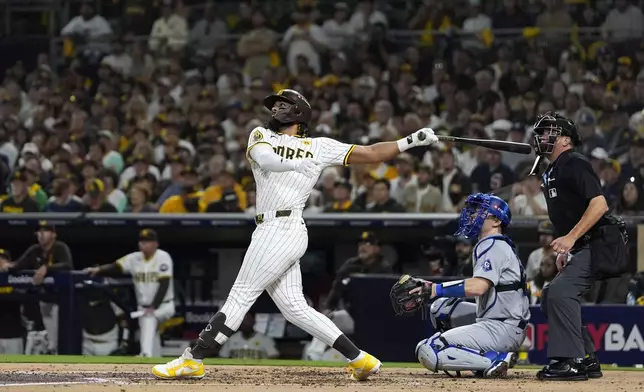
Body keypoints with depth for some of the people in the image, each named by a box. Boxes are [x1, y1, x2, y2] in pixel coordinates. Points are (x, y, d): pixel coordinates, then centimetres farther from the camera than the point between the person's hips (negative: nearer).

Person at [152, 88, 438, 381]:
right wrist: (295, 164, -28)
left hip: (282, 230, -6)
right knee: (294, 307, 4)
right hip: (270, 230, 6)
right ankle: (359, 359, 6)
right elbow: (263, 157, -8)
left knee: (241, 296, -6)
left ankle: (192, 360, -5)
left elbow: (371, 154, 10)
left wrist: (411, 141, 0)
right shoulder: (261, 136, 16)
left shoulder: (320, 147, 8)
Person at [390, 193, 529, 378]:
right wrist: (430, 289, 10)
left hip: (502, 328, -10)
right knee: (441, 308, 25)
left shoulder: (492, 245, -11)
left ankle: (496, 360, -16)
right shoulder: (499, 245, 22)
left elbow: (478, 286, -26)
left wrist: (435, 289, -22)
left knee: (428, 352, -17)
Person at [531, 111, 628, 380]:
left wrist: (571, 237, -28)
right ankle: (588, 360, 17)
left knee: (561, 292, -23)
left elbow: (599, 204, -23)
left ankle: (570, 362, -24)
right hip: (579, 249, 11)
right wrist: (564, 249, 20)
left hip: (598, 245, -11)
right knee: (550, 298, 12)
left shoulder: (575, 164, -13)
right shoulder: (551, 173, 17)